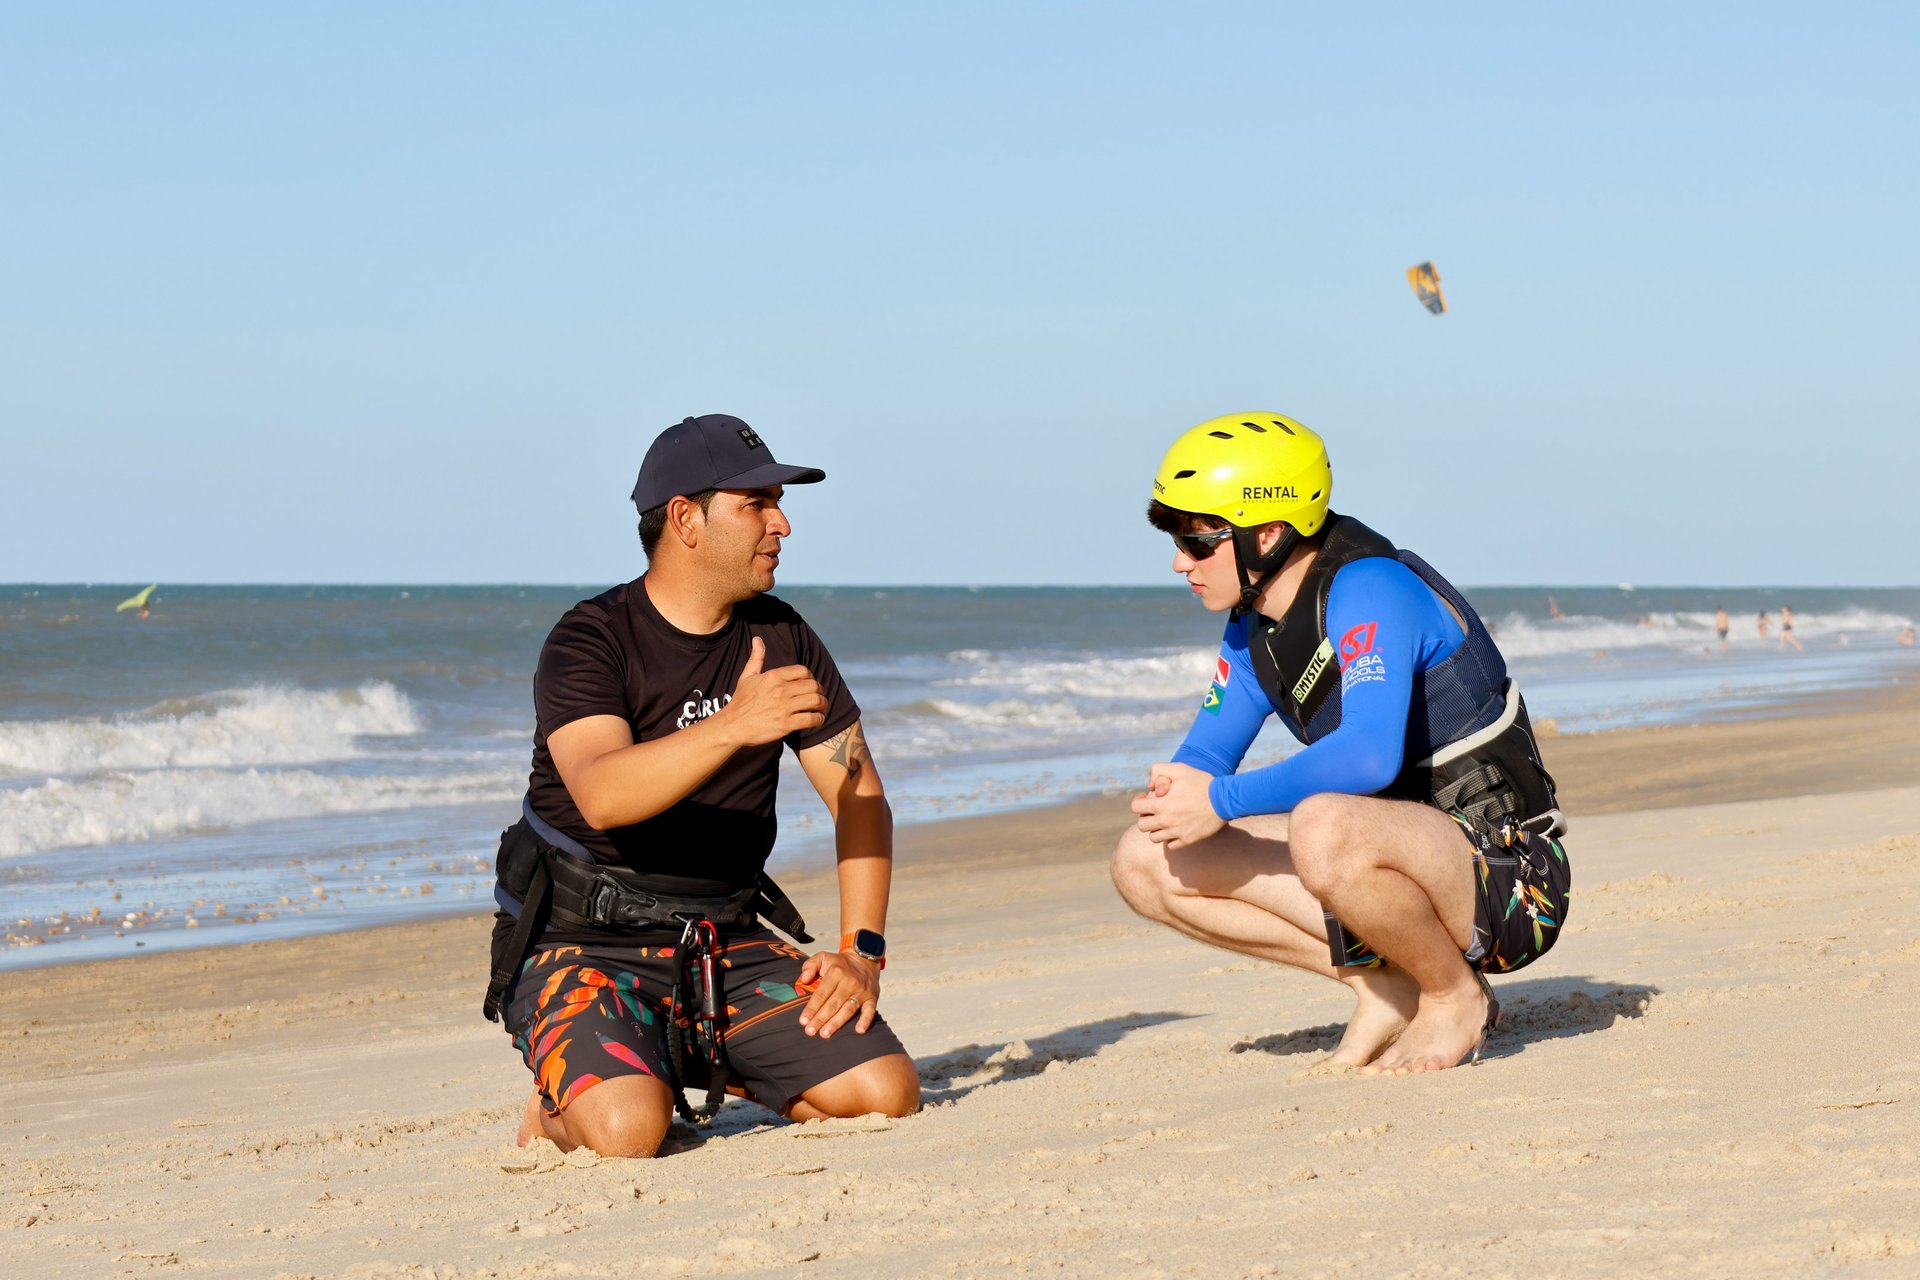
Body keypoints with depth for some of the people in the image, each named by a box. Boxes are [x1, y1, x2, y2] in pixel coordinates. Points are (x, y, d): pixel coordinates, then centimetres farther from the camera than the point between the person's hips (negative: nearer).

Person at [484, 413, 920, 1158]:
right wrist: (732, 727, -44)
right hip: (586, 945, -6)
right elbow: (601, 796, -31)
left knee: (886, 1093, -12)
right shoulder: (590, 642, -13)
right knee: (628, 1131, -32)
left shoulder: (781, 640, 6)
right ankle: (560, 1100, 5)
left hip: (727, 942, 6)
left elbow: (859, 798, 8)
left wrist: (861, 950, -5)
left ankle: (702, 1064, 14)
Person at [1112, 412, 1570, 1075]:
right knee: (1145, 864, 1)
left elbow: (1370, 754, -36)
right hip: (1408, 867, 9)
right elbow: (1204, 754, 12)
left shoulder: (1367, 591, -21)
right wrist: (1176, 792, -12)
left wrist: (1223, 802, -30)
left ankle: (1456, 996, -11)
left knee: (1321, 827, -40)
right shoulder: (1252, 627, 7)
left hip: (1505, 877, -9)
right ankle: (1385, 985, 4)